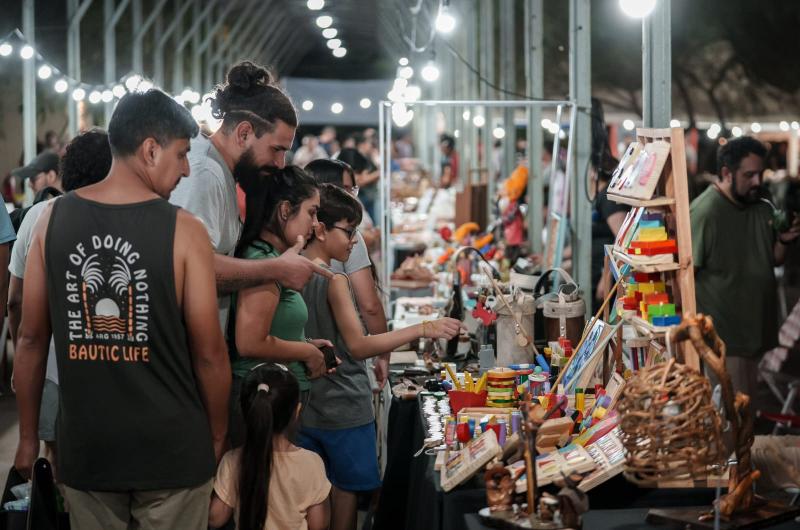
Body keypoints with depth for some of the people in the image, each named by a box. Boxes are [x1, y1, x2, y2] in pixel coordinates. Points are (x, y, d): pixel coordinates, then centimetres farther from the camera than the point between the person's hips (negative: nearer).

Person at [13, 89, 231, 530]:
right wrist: (217, 435, 7)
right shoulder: (183, 230, -12)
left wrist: (28, 436, 12)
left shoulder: (52, 218, -2)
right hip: (171, 447, -3)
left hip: (84, 445, 3)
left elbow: (31, 338, 2)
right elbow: (209, 352, -9)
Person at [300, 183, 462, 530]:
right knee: (346, 488, 6)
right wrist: (423, 329, -22)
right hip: (343, 407, -6)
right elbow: (358, 345, -21)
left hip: (304, 406, 7)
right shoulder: (333, 280, -17)